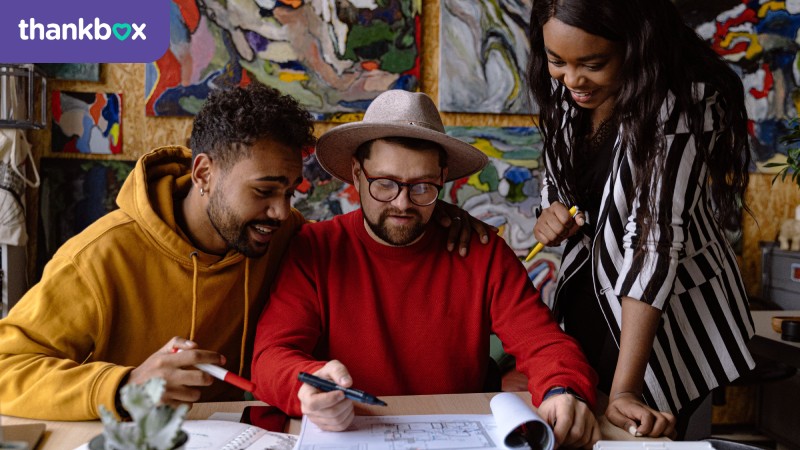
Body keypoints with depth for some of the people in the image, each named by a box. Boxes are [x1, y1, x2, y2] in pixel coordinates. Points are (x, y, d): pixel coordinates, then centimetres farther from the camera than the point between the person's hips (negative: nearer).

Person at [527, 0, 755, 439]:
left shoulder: (684, 103, -25)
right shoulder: (563, 94, -7)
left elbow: (656, 238, -32)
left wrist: (625, 389, -34)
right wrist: (553, 216, -15)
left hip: (670, 308, -5)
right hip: (587, 300, 6)